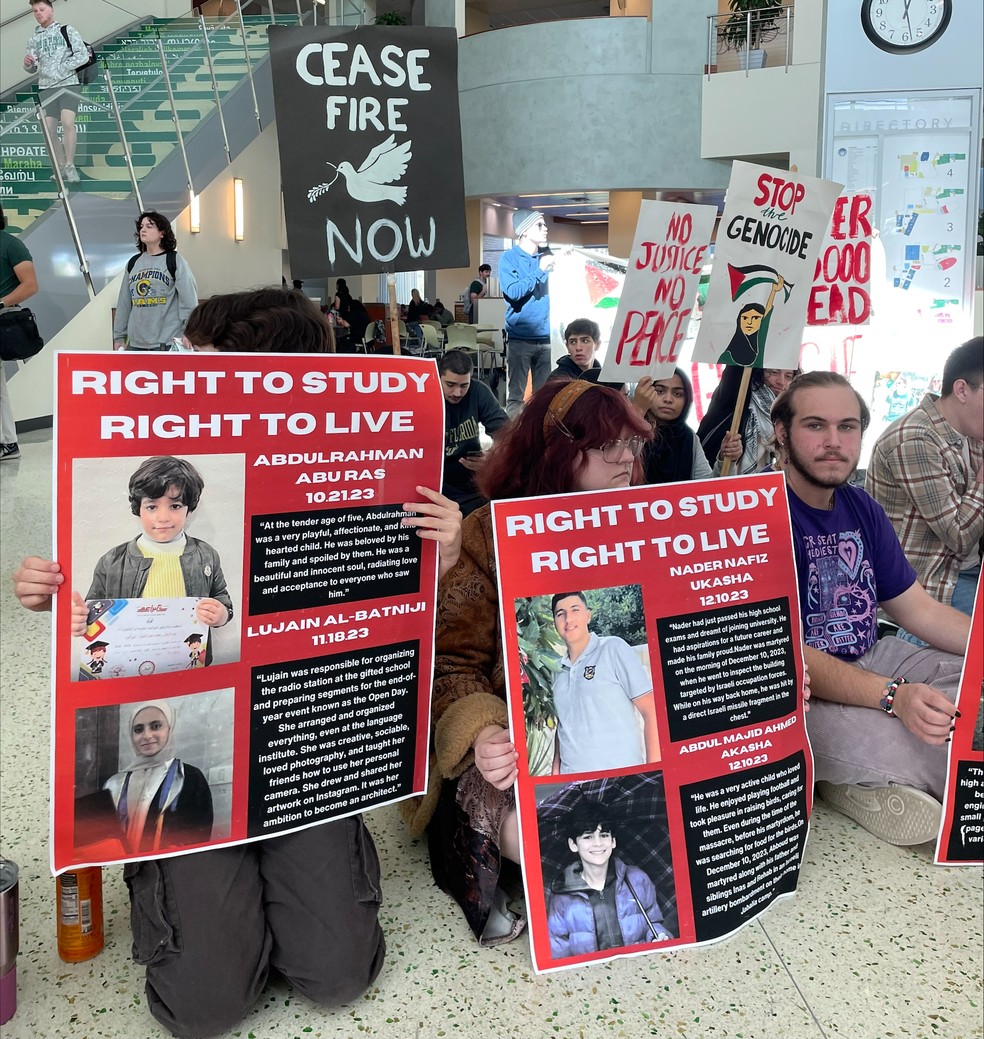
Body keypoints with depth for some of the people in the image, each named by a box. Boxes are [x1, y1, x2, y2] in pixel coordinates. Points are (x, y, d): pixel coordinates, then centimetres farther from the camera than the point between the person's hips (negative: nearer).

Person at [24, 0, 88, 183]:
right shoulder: (33, 38, 14)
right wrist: (28, 64, -11)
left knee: (67, 123, -22)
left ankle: (70, 166, -13)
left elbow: (83, 56, -3)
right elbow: (32, 68, 13)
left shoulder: (67, 30, 5)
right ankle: (61, 167, 10)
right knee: (49, 129, -2)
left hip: (68, 84, -4)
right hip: (46, 87, 4)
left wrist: (61, 70, -8)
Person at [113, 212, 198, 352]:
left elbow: (189, 299, -7)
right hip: (136, 343, 5)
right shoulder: (133, 263, 13)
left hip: (168, 343, -5)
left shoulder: (175, 261, -1)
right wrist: (119, 336, 13)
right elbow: (124, 303, 14)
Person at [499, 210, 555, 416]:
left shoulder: (547, 255, 11)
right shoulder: (509, 259, -2)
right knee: (516, 395, -3)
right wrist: (540, 270, -15)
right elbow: (513, 292, -15)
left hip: (546, 337, 4)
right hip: (520, 338, -4)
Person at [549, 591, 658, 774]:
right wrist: (556, 769, 10)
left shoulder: (613, 649, -4)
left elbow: (651, 711, -7)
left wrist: (654, 770, -14)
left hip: (622, 774, -4)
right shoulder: (559, 671, 10)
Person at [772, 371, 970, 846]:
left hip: (870, 660, 9)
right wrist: (892, 696, -34)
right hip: (799, 693, -9)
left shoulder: (861, 507, 9)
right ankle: (848, 783, 0)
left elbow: (917, 608, 12)